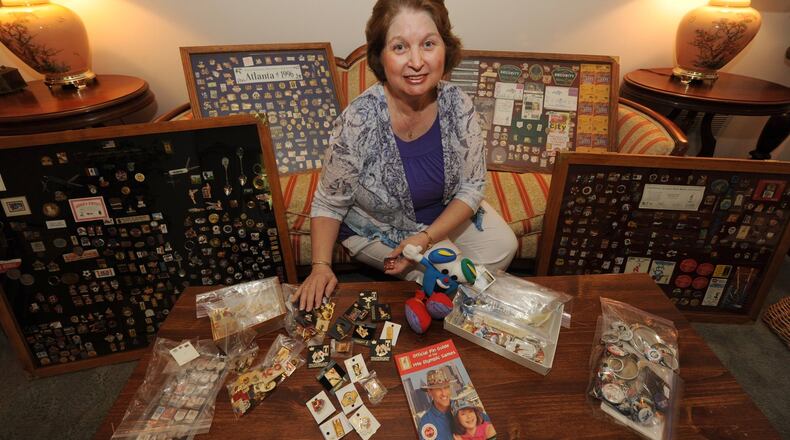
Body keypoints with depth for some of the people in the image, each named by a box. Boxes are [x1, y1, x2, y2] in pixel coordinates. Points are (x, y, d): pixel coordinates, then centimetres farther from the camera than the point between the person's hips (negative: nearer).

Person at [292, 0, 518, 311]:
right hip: (377, 227, -4)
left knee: (503, 247, -3)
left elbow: (472, 186, -10)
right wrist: (321, 266, -30)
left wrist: (426, 237, -22)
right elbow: (329, 204, -17)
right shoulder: (357, 122, -31)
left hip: (445, 213, 5)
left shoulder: (458, 105, -20)